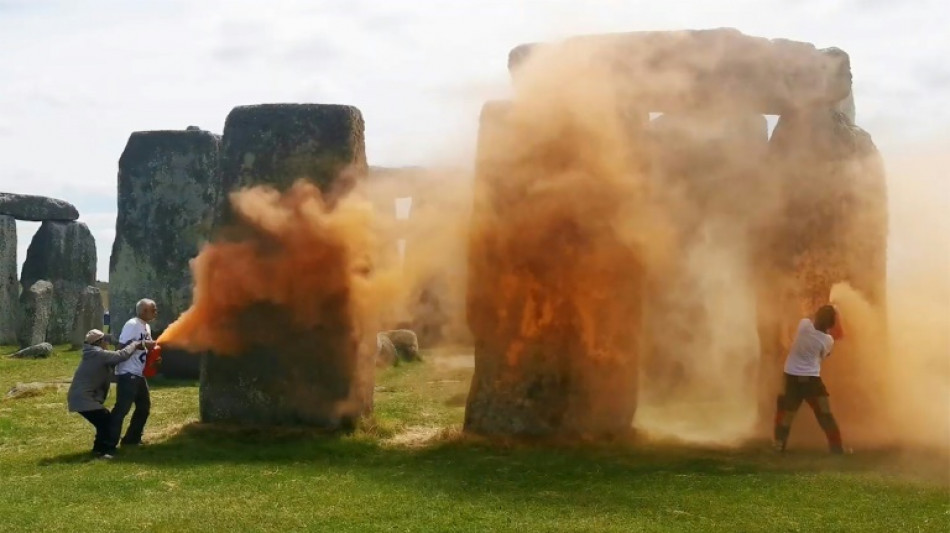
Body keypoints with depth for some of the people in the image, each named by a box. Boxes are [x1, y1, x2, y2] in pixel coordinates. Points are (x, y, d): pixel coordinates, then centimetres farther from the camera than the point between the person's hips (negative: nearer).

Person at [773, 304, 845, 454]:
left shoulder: (804, 324, -10)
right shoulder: (828, 340, -13)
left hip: (791, 375, 3)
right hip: (811, 378, -3)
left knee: (786, 411, 15)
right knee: (825, 414, 6)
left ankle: (779, 446, 17)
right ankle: (837, 448, 9)